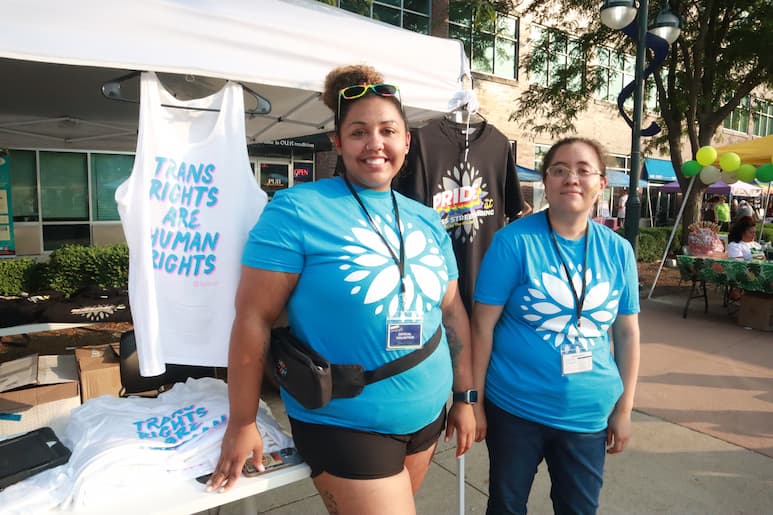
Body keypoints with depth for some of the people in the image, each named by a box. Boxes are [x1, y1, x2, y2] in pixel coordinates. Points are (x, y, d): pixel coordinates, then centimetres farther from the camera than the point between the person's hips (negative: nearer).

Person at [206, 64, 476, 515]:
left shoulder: (427, 221, 3)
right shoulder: (297, 210, -15)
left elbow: (453, 313, 9)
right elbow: (254, 318, -14)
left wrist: (465, 397, 9)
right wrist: (242, 424, -11)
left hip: (427, 418, 6)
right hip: (343, 426, -6)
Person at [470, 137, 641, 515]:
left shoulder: (618, 251, -1)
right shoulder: (514, 241, -14)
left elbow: (627, 332, 6)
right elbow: (482, 325, -13)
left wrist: (624, 409, 7)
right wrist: (475, 400, -10)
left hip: (589, 413, 4)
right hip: (515, 408, -3)